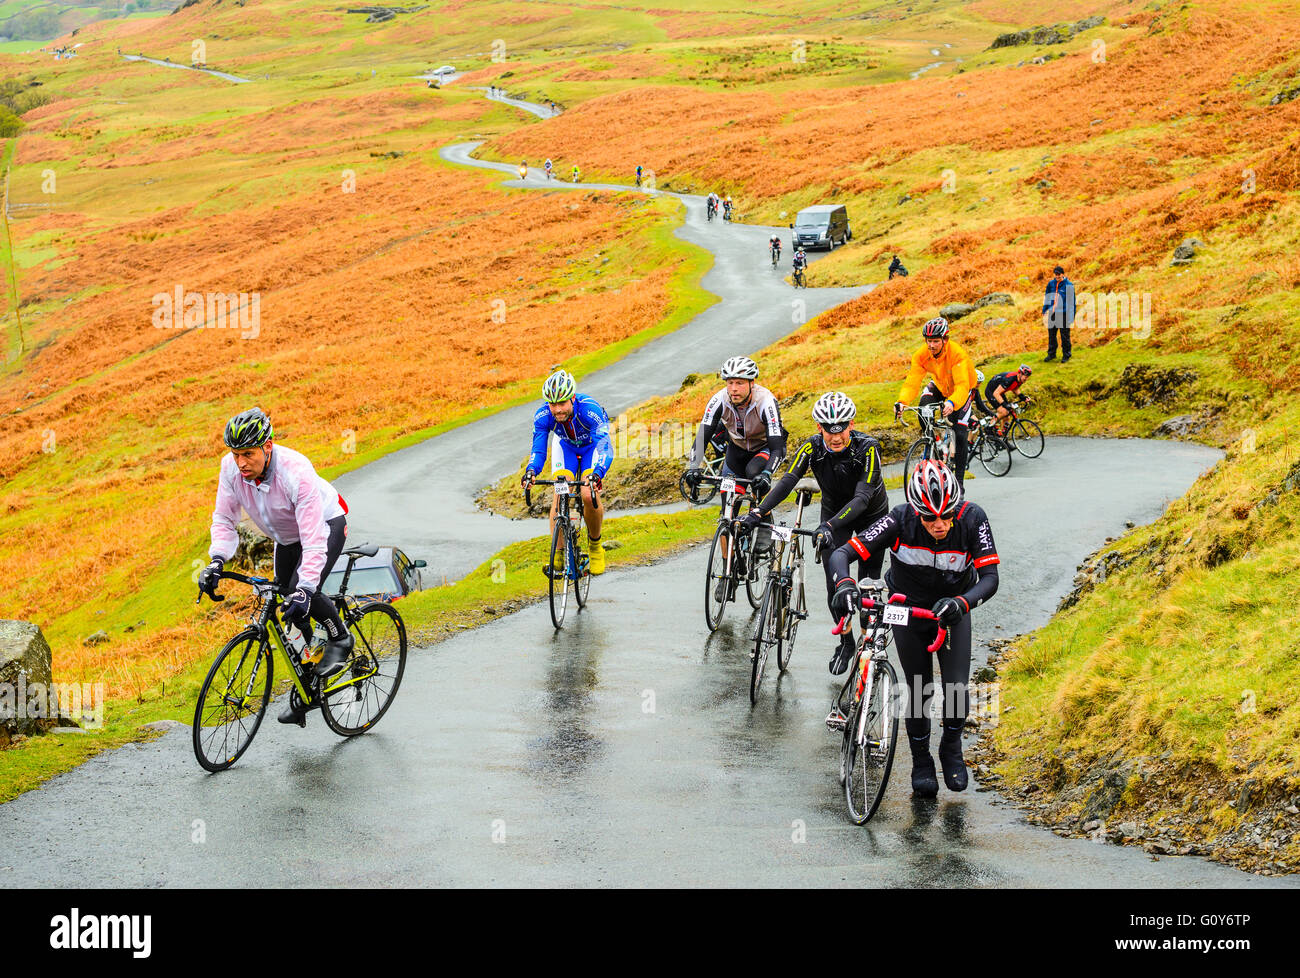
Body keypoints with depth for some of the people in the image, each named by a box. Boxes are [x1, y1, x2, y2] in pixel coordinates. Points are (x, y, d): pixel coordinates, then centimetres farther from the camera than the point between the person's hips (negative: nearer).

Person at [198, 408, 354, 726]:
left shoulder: (296, 471, -40)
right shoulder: (231, 468, -24)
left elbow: (314, 540, -41)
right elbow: (224, 520, -12)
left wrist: (305, 589, -48)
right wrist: (217, 562, -28)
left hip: (326, 524, -6)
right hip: (286, 536, 6)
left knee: (302, 592, -28)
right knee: (291, 612, 6)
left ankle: (340, 639, 1)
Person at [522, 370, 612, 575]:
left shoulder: (590, 411, -40)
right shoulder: (543, 416, -31)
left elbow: (605, 448, -47)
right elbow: (538, 449, -32)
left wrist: (598, 473, -66)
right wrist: (531, 471, -54)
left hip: (592, 446, -2)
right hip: (565, 446, 2)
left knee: (589, 496, -22)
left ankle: (595, 546, 4)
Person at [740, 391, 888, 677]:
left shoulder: (866, 448, -32)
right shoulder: (813, 447, -22)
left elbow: (862, 496, -40)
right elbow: (788, 481, -31)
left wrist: (829, 526, -54)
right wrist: (759, 512, -46)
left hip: (871, 516, -2)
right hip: (834, 512, 2)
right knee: (835, 585, -7)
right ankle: (845, 642, 15)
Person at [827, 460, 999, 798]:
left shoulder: (972, 519, -28)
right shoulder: (901, 519, -29)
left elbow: (990, 578, -32)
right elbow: (841, 554, -30)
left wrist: (961, 603, -50)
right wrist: (845, 585, -51)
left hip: (952, 611, 0)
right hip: (908, 609, 0)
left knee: (956, 690, -9)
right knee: (920, 691, 2)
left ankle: (952, 747, 21)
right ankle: (921, 763, 25)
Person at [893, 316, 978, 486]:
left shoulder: (958, 354, -36)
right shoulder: (921, 355, -24)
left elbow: (962, 386, -46)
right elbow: (912, 381, -30)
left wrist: (952, 403, -67)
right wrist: (901, 402, -50)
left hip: (962, 390, -3)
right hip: (940, 387, 3)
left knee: (959, 434, -14)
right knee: (923, 409, -29)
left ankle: (959, 480, -3)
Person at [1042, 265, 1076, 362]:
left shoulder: (1068, 285, -7)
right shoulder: (1051, 283, 6)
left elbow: (1072, 301, -5)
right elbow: (1047, 298, 17)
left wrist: (1072, 316, -7)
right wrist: (1044, 311, 15)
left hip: (1064, 314, -5)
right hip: (1052, 313, 5)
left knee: (1065, 336, 3)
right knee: (1051, 335, 12)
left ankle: (1066, 355, 14)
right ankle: (1051, 354, 25)